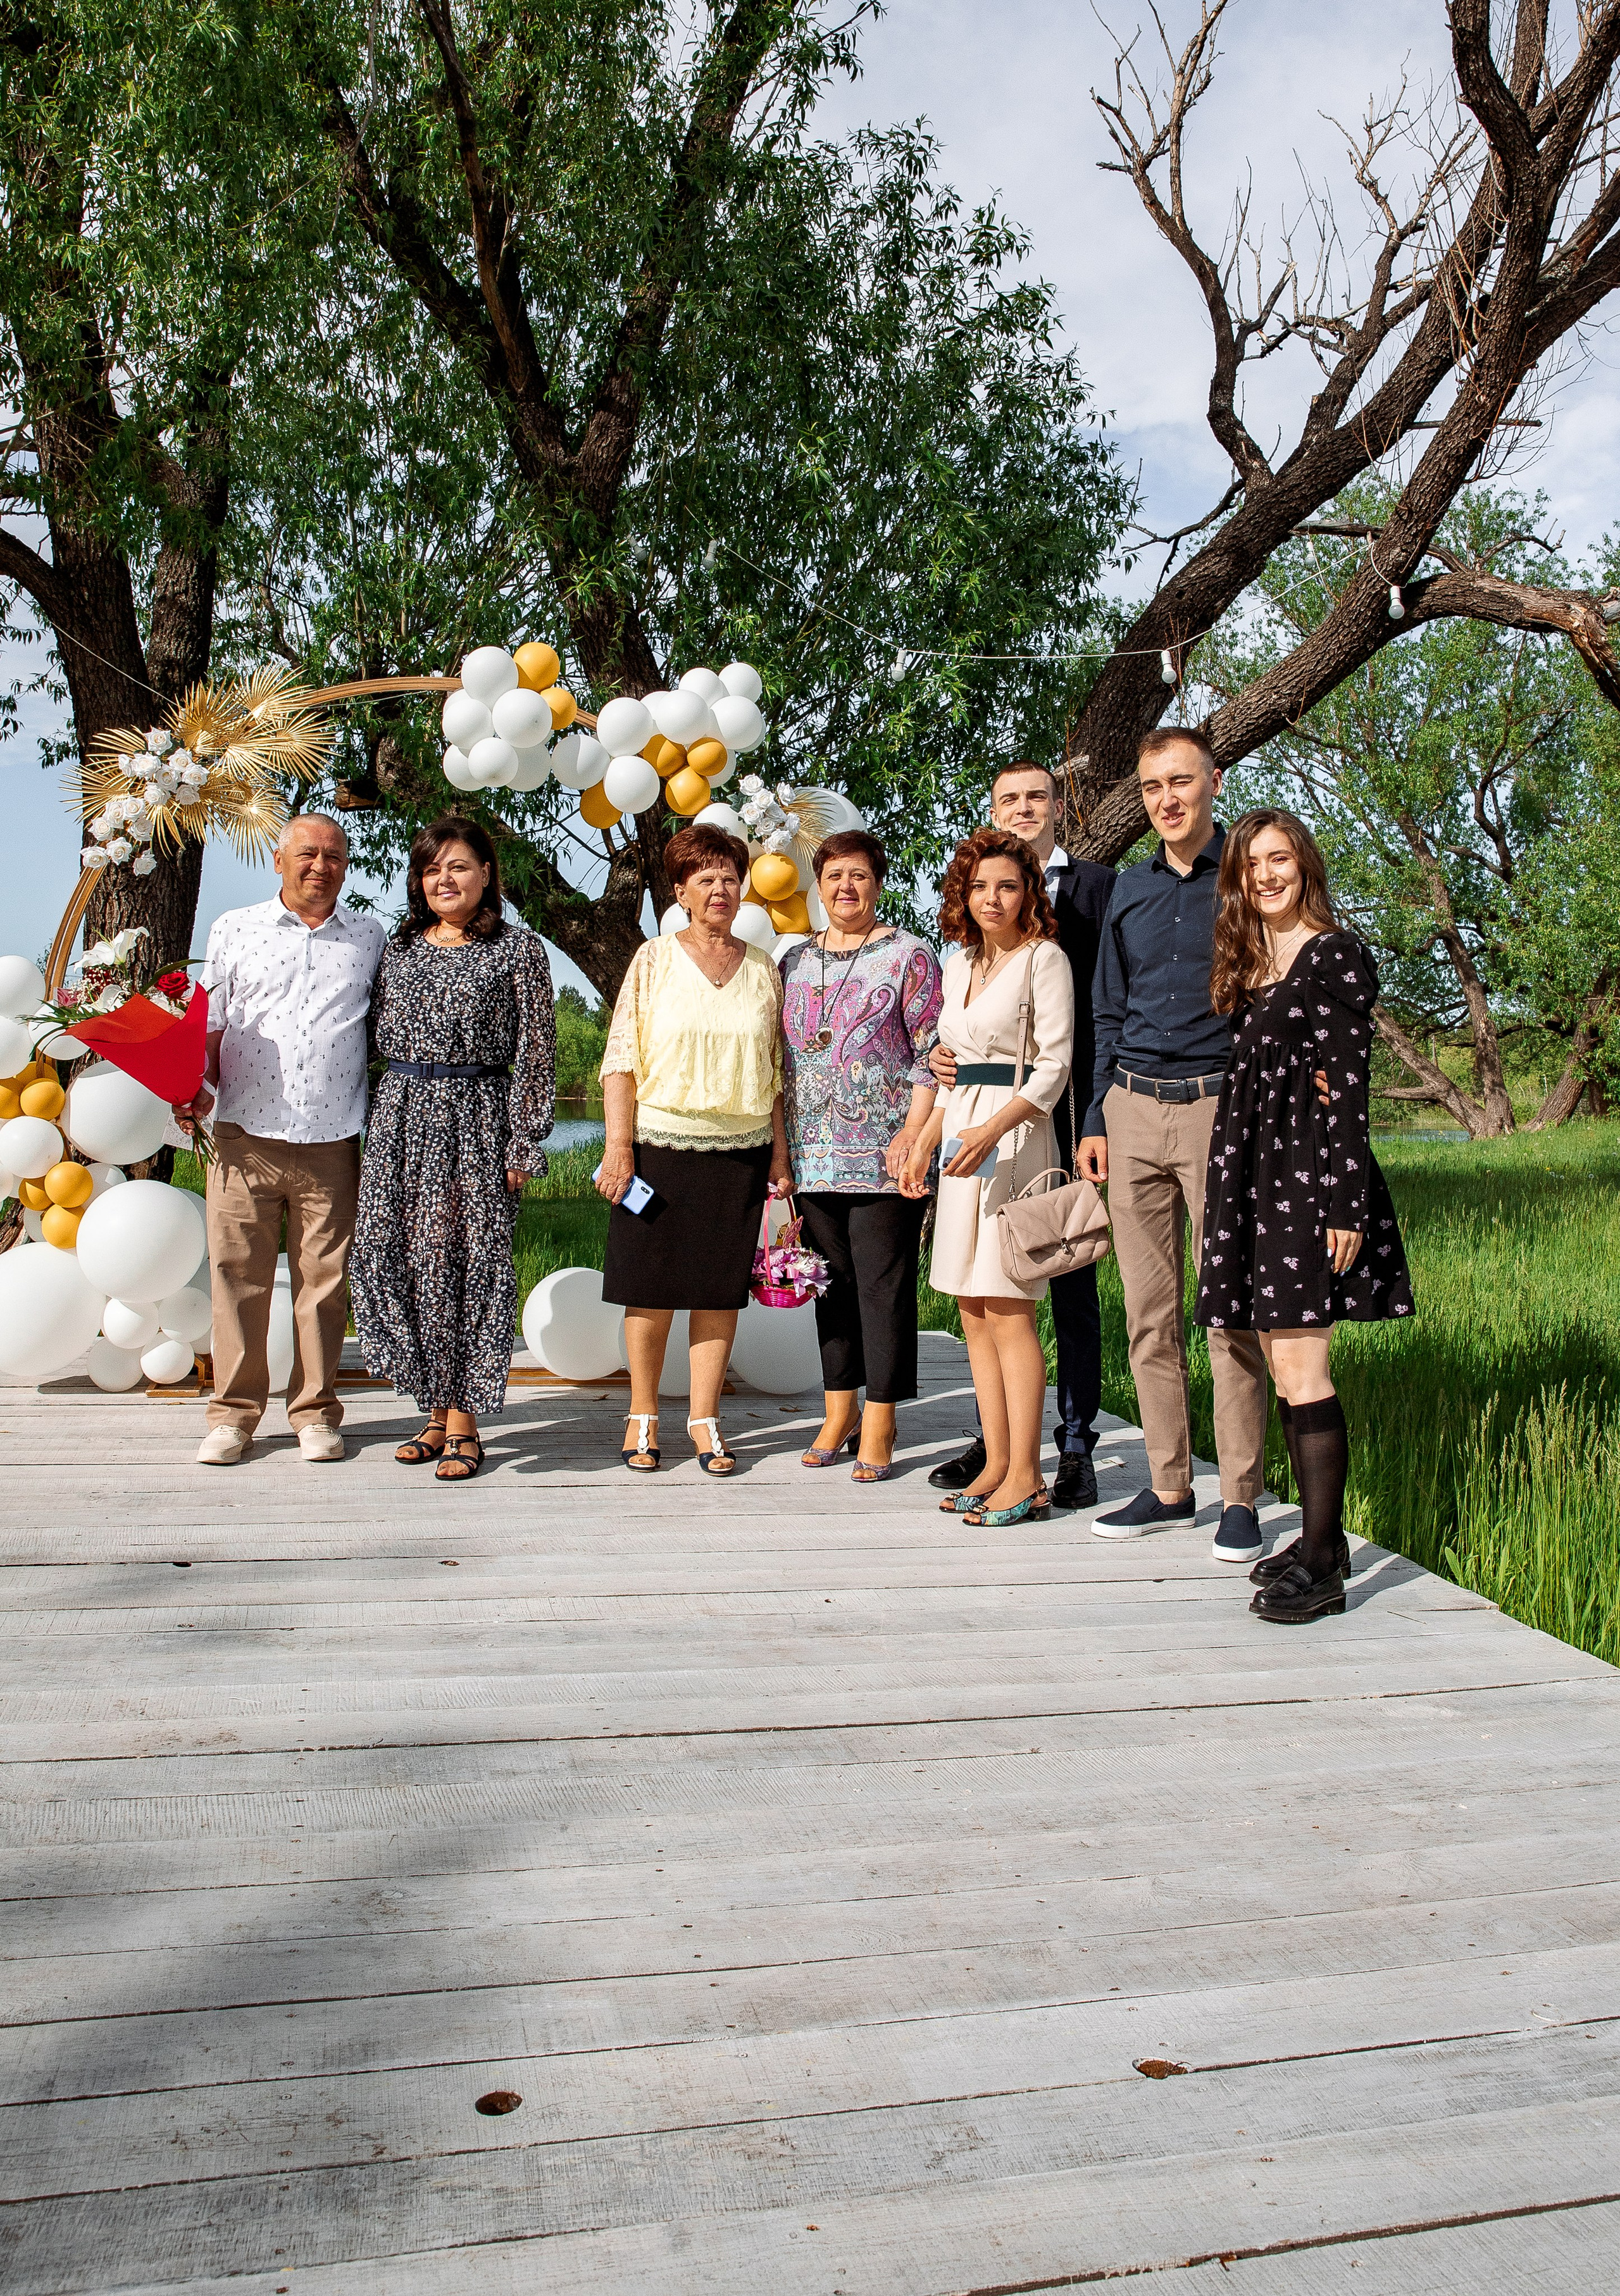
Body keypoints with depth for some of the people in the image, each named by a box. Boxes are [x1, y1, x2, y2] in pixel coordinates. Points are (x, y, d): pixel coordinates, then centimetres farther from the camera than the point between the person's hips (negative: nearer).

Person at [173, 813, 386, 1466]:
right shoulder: (234, 929, 11)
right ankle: (234, 1412, 15)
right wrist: (202, 1088, -5)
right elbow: (209, 1024, 12)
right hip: (246, 1137, 0)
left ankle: (315, 1410, 18)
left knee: (324, 1279, 4)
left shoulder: (370, 938, 12)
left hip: (333, 1143, 0)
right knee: (238, 1274, 2)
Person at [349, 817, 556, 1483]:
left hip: (476, 1117, -5)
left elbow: (536, 1052, -4)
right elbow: (379, 1034, 18)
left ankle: (464, 1422, 7)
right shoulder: (400, 946, 14)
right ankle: (437, 1409, 15)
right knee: (396, 1258, 2)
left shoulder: (518, 949, 0)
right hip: (401, 1112, 5)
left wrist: (523, 1144, -9)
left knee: (467, 1262, -3)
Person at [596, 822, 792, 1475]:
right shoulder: (654, 959, 3)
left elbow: (775, 1071, 13)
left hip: (739, 1151, 2)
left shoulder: (762, 969, 10)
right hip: (660, 1144, -2)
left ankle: (704, 1419, 15)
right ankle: (643, 1414, 17)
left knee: (721, 1287, 5)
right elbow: (622, 1058, -1)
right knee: (651, 1286, 3)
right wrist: (618, 1146, -9)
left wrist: (780, 1154, 8)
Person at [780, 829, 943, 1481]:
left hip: (884, 1154, -4)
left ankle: (878, 1425, 6)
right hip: (815, 1154, 5)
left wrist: (913, 1132, -14)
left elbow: (932, 1054, -4)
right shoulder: (795, 962, 14)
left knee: (884, 1286, -2)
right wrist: (781, 1146, 12)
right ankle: (839, 1411, 21)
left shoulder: (908, 955, 1)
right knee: (832, 1283, 10)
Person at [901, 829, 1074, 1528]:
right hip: (964, 1134, 8)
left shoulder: (1044, 958, -4)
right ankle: (996, 1464, 13)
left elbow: (1054, 1065, -10)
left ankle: (1025, 1477, -2)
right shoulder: (959, 964, 18)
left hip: (1015, 1137, -8)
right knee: (974, 1312, 7)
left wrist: (992, 1130, -21)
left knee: (1008, 1310, -8)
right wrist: (925, 1140, 18)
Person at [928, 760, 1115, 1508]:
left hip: (1067, 1109, -4)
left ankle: (1076, 1447, 9)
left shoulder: (1095, 887, 3)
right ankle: (998, 1436, 20)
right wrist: (942, 1054, -4)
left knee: (1071, 1281, 1)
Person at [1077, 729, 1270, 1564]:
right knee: (1148, 1311, 6)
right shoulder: (1129, 890, 15)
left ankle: (1241, 1499, 5)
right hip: (1133, 1111, 4)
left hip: (1218, 1108, -4)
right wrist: (1096, 1120, 12)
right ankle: (1168, 1485, 15)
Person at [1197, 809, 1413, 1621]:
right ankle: (1324, 1538, 19)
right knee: (1282, 1367, 9)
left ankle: (1321, 1567, -6)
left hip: (1310, 1174, -8)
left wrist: (1346, 1204, -15)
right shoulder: (1247, 965, 17)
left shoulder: (1334, 956, -6)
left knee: (1299, 1367, -11)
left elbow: (1348, 1088, -11)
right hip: (1254, 1175, 8)